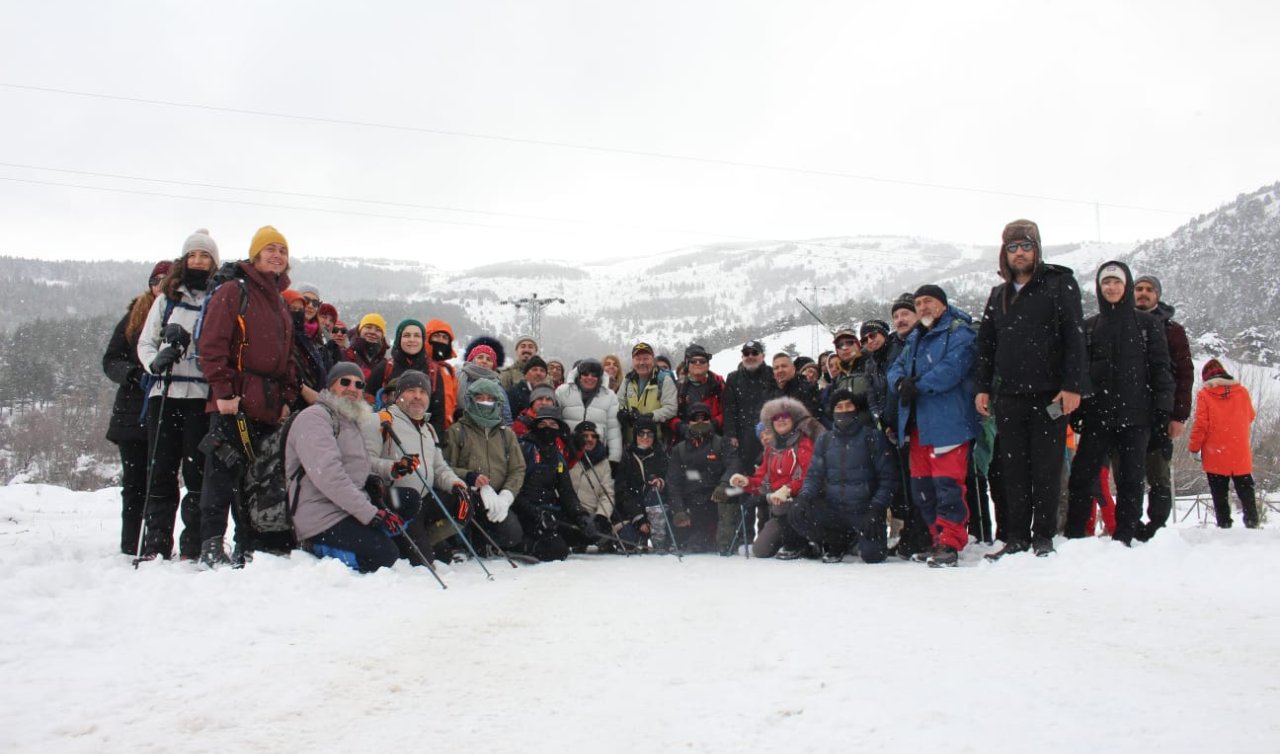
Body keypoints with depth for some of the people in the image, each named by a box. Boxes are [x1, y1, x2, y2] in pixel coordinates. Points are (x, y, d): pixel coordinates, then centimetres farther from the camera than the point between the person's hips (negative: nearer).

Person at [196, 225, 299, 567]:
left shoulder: (281, 304, 22)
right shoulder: (232, 292, -2)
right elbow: (212, 344, -9)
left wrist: (287, 398, 14)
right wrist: (223, 391, -16)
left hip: (269, 408, 7)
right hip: (233, 404, -7)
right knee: (223, 474, -7)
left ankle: (249, 549, 16)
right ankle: (211, 546, -2)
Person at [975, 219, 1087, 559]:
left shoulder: (1059, 285, 3)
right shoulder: (999, 295, 17)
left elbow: (1074, 337, -4)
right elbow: (986, 344, 18)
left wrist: (1073, 386, -12)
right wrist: (982, 387, 9)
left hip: (1050, 395, -4)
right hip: (1009, 396, 4)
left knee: (1046, 468, 0)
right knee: (1013, 469, 4)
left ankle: (1043, 536, 8)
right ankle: (1016, 537, 10)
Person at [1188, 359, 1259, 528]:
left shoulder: (1204, 394, -9)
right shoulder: (1242, 391, 1)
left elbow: (1201, 424, -12)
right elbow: (1250, 417, 15)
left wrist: (1194, 448, -2)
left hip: (1215, 456, -3)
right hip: (1240, 455, 3)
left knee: (1219, 494, 6)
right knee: (1246, 492, 14)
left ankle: (1224, 524, 4)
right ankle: (1252, 523, 12)